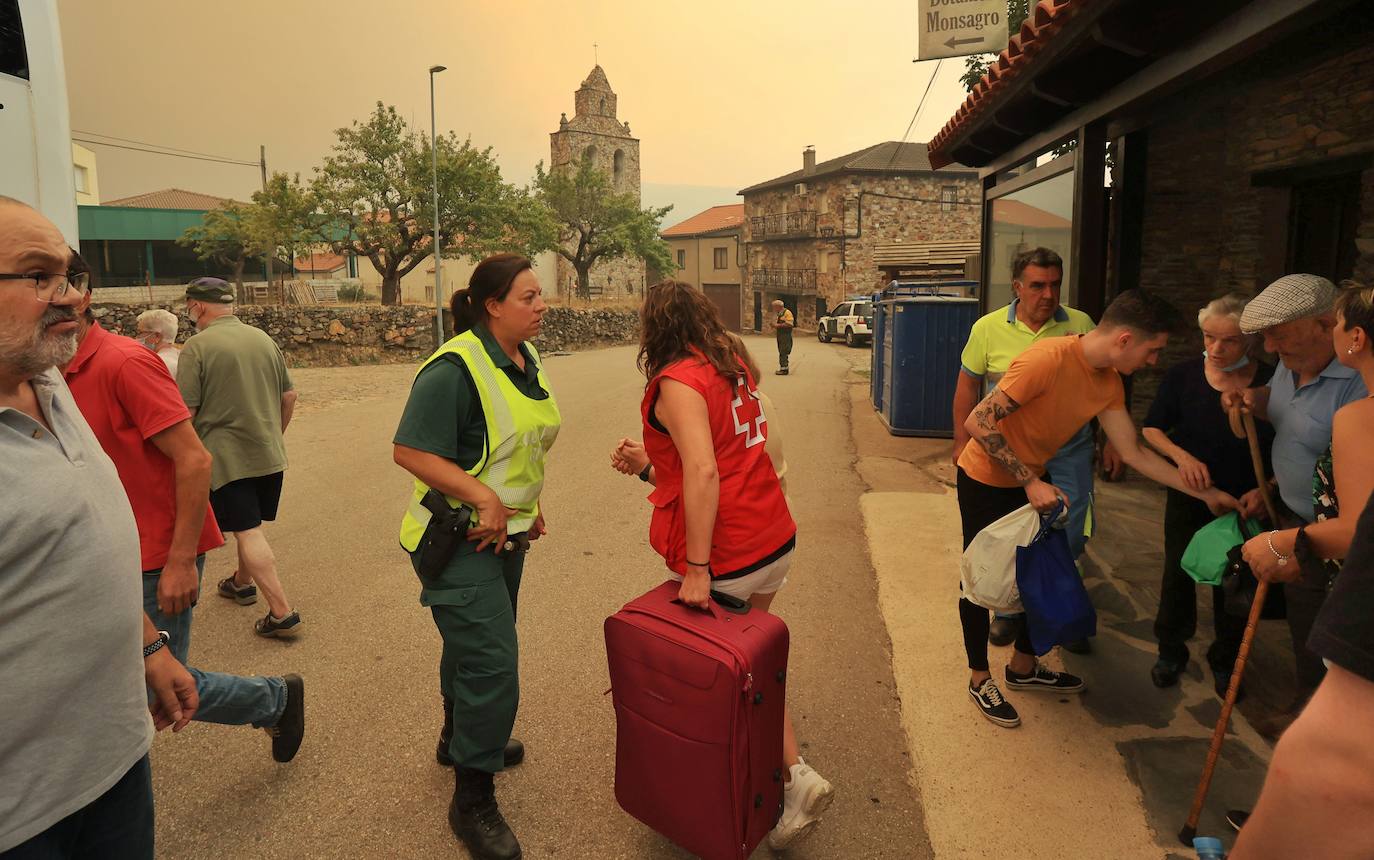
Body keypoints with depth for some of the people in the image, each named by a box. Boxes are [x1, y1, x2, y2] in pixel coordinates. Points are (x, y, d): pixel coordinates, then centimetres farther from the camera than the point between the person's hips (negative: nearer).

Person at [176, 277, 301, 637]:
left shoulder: (198, 345, -11)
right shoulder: (263, 339, 7)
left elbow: (186, 411, -14)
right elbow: (289, 397, 11)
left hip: (225, 456, -6)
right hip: (270, 455, 6)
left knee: (248, 532, -4)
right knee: (252, 525, 22)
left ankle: (282, 611, -7)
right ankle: (242, 583, 41)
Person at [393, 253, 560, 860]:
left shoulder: (525, 361, 5)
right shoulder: (455, 368, -23)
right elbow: (411, 451, -25)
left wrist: (530, 506, 13)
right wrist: (484, 500, -28)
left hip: (505, 532, 9)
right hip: (458, 538, -9)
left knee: (475, 644, 25)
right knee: (492, 663, -8)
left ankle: (460, 739, 49)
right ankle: (473, 803, 11)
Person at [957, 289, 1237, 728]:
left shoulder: (1108, 381, -4)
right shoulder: (1047, 359, -30)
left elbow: (1134, 453, 3)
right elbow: (978, 423, -30)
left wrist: (1206, 493, 3)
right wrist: (1030, 482, -27)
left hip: (1031, 482, 8)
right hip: (985, 481, -8)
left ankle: (1023, 666, 35)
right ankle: (979, 679, 22)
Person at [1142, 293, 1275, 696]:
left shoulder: (1269, 382, -12)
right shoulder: (1183, 375, -9)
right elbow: (1151, 429, -4)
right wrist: (1181, 455, -22)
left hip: (1243, 502, -1)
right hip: (1187, 497, 1)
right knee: (1178, 573, 11)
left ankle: (1225, 661, 34)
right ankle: (1171, 651, 31)